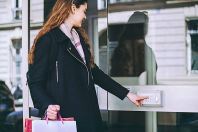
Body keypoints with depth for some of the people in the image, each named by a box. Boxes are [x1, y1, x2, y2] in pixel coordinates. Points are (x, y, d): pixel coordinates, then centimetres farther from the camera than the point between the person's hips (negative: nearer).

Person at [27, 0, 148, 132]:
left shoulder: (79, 37, 17)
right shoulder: (48, 39, -9)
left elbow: (93, 71, 18)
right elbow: (35, 81, -12)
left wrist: (127, 94, 16)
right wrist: (46, 106, -30)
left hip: (87, 114, 8)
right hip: (64, 116, -8)